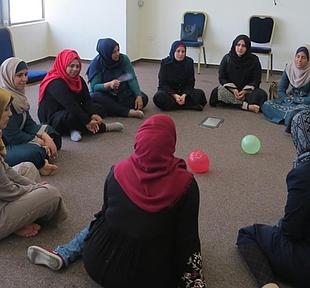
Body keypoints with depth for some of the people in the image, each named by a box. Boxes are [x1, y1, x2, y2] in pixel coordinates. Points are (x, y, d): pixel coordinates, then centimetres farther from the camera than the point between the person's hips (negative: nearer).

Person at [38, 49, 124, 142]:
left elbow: (87, 100, -4)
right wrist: (87, 121, -33)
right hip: (52, 120, -10)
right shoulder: (56, 84, -23)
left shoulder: (78, 80, 6)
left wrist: (93, 114, -23)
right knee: (72, 116, -40)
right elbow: (70, 105, -31)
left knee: (100, 108, 2)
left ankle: (77, 129, -23)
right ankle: (104, 127, -20)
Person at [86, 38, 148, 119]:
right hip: (105, 95, -2)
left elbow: (132, 79, -14)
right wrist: (109, 85, -39)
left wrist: (138, 96, -29)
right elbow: (94, 86, -19)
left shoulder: (123, 59, -8)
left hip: (123, 94, 2)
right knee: (95, 96, -35)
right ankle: (128, 112, -36)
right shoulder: (96, 63, -14)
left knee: (143, 98, -20)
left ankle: (111, 108, -30)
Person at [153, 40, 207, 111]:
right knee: (158, 96, -35)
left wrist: (184, 95, -23)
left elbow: (190, 83, -3)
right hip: (168, 91, -1)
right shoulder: (165, 63, -10)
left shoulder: (189, 62, -5)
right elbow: (162, 83, -11)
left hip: (184, 91, 2)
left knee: (200, 93, -23)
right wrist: (174, 95, -25)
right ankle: (192, 106, -32)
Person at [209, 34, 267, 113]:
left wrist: (245, 91, -19)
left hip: (247, 91, -1)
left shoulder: (254, 60, -3)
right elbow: (221, 78, -1)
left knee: (260, 94, -29)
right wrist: (233, 89, -16)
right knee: (217, 91, -32)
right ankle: (247, 106, -32)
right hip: (230, 90, 1)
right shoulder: (227, 58, -1)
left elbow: (256, 80, -3)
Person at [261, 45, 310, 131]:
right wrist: (289, 99, -13)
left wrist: (293, 99, -7)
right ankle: (291, 115, -34)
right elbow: (280, 90, 3)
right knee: (266, 105, -20)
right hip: (290, 100, 6)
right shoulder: (289, 68, -4)